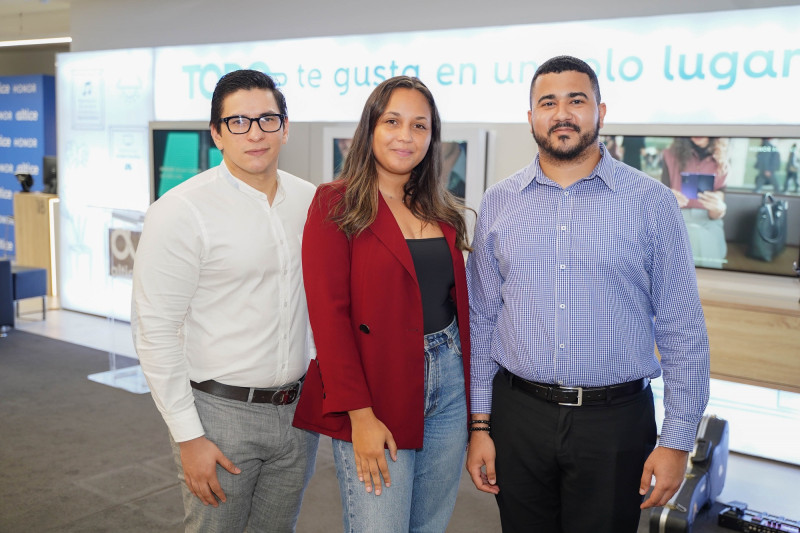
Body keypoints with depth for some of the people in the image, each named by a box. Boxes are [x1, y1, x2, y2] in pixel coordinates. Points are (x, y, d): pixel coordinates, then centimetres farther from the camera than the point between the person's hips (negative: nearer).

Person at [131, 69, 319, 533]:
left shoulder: (310, 202, 3)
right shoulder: (182, 211, -13)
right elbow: (156, 330, -13)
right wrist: (188, 437, -14)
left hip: (297, 408, 5)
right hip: (221, 411, -5)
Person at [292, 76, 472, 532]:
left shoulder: (443, 211, 10)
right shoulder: (336, 204, -7)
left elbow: (458, 303, 13)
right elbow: (328, 313, -13)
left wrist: (471, 397, 7)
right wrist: (360, 415, -17)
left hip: (449, 386, 6)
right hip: (376, 398, -6)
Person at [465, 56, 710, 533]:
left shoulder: (652, 202, -3)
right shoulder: (498, 203, 3)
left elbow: (683, 332, -2)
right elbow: (480, 319, 6)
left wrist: (677, 440, -5)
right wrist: (479, 424, 3)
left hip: (615, 421, -1)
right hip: (518, 416, 2)